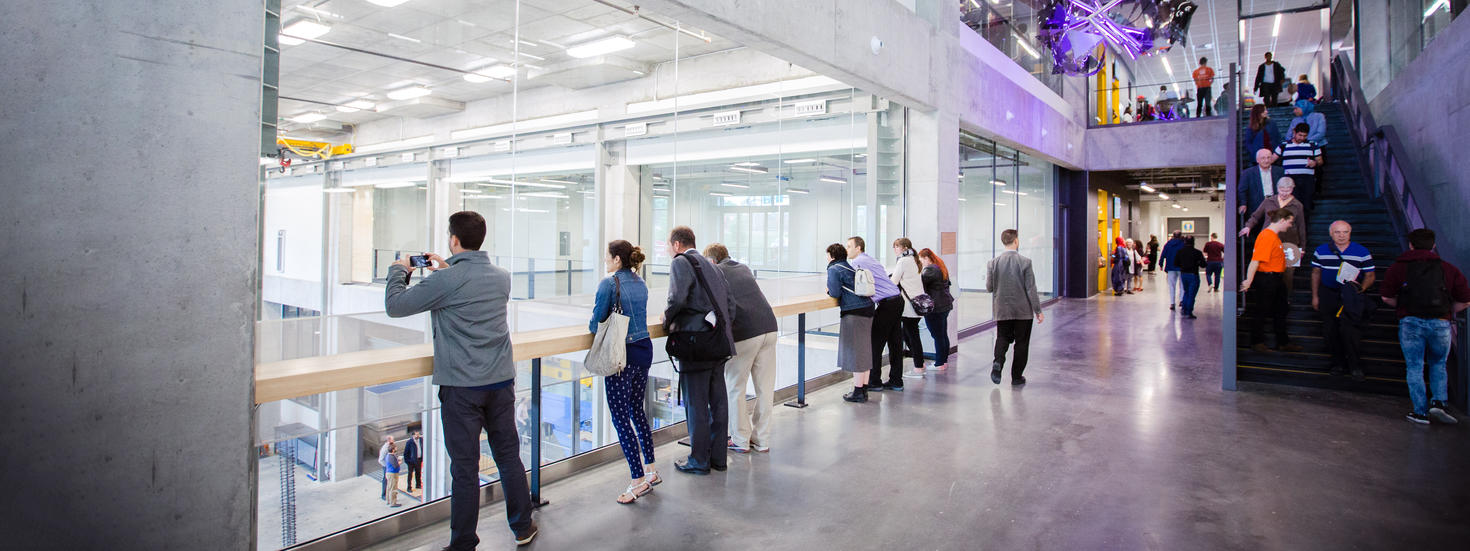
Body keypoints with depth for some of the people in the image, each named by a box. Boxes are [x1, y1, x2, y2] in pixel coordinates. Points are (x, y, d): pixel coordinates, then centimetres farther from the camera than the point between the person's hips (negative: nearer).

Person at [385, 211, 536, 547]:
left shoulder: (445, 281, -14)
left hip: (461, 387, -5)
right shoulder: (502, 277, 4)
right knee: (509, 456, 16)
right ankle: (523, 528, 28)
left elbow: (395, 306, -3)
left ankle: (463, 543, 17)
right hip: (502, 381, 5)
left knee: (465, 467, 5)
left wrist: (399, 270, 13)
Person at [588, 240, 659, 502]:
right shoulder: (641, 283, 9)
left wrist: (592, 324, 10)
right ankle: (650, 470, 27)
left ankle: (639, 480, 4)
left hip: (622, 354, -8)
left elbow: (595, 324, -11)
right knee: (637, 411, 19)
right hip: (644, 350, 8)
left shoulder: (608, 283, -13)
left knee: (621, 418, 1)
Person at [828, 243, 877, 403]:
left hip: (854, 312, -9)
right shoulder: (850, 267, 21)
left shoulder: (834, 270, -5)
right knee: (865, 351, 11)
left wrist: (829, 291, 8)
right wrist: (833, 291, 23)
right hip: (868, 308, 9)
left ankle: (858, 392, 2)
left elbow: (835, 293, -12)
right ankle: (864, 390, 18)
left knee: (855, 351, -3)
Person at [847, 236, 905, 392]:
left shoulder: (857, 262, -6)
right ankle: (896, 381, 16)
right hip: (898, 300, 9)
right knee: (895, 343, 10)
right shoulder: (871, 260, 23)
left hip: (886, 304, -9)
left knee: (875, 344, -1)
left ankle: (875, 382, 4)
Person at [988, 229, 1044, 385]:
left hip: (1002, 310, 2)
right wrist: (1038, 311, -4)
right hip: (1023, 311, -2)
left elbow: (989, 287, -1)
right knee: (1021, 342, 10)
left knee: (1002, 338, 17)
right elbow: (1031, 289, -11)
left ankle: (998, 362, -10)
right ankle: (1016, 377, 16)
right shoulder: (1025, 262, -12)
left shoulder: (993, 263, -5)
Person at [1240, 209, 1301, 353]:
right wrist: (1248, 281, -29)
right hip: (1265, 279, -11)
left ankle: (1283, 343, 26)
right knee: (1260, 312, 1)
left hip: (1276, 280, 11)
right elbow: (1255, 260, -25)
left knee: (1280, 312, 16)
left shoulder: (1275, 236, 13)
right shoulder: (1267, 236, -19)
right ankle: (1257, 343, 12)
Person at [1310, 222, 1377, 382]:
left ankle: (1354, 364, 4)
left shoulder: (1362, 252, -1)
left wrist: (1362, 287, -16)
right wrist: (1315, 296, 8)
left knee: (1349, 330, -10)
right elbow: (1316, 274, 10)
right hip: (1328, 295, 2)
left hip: (1351, 297, -2)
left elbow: (1370, 275, 4)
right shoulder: (1320, 251, 3)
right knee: (1330, 331, 6)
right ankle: (1338, 361, 22)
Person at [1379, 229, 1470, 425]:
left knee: (1414, 368, 7)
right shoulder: (1449, 269, 7)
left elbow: (1387, 297, 3)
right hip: (1440, 323, 2)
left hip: (1410, 322, -2)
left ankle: (1421, 412, 7)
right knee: (1438, 365, 21)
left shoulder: (1398, 267, 4)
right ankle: (1439, 402, 5)